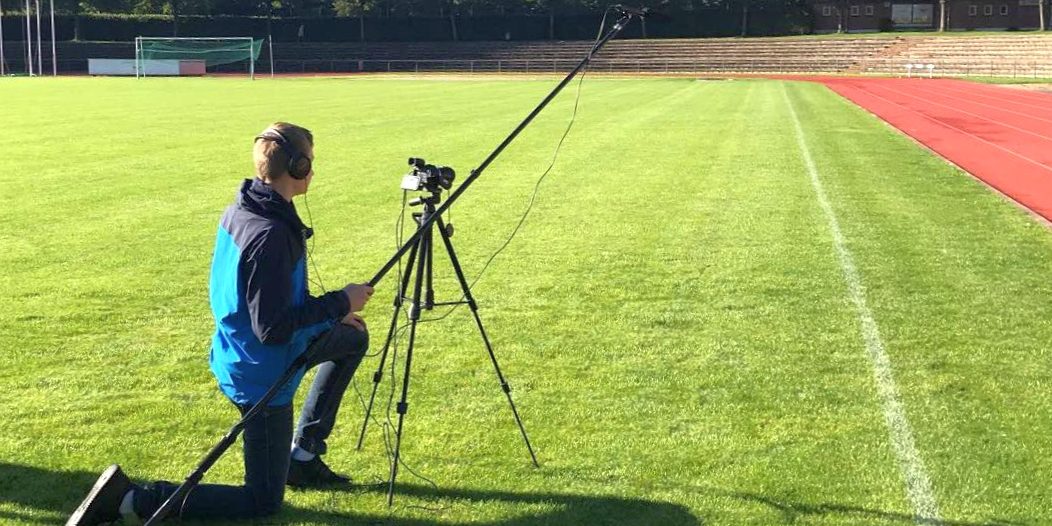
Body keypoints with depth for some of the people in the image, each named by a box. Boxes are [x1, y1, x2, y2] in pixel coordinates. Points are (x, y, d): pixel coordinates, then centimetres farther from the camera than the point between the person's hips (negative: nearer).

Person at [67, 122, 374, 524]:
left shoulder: (238, 210, 0)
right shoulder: (271, 235, -29)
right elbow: (273, 328, -29)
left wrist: (332, 310, 12)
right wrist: (339, 302, -19)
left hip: (239, 352, 9)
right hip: (263, 377, -9)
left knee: (354, 336, 27)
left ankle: (303, 455, 27)